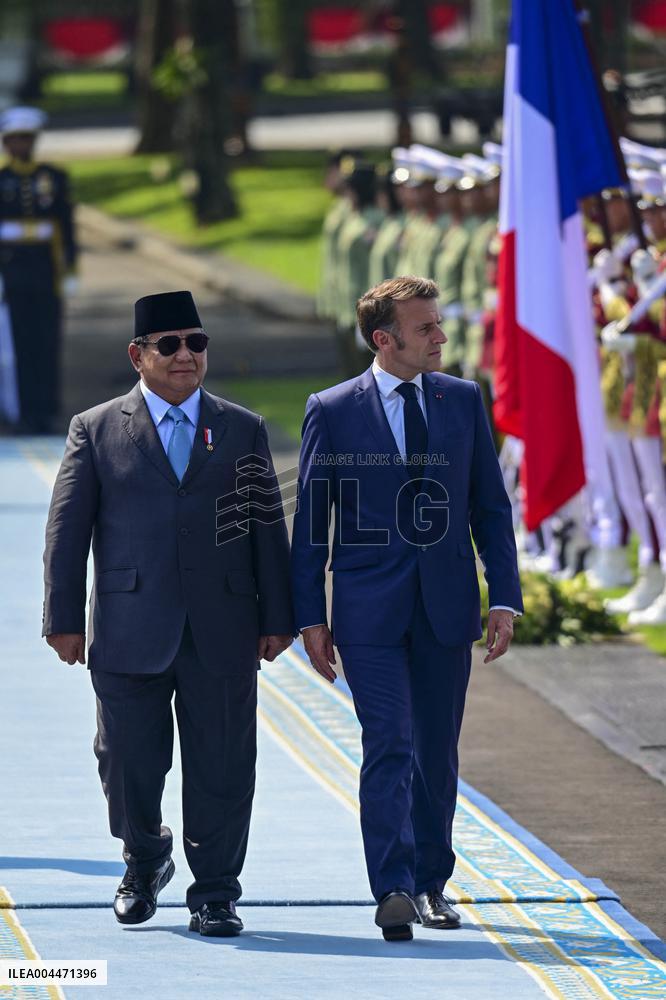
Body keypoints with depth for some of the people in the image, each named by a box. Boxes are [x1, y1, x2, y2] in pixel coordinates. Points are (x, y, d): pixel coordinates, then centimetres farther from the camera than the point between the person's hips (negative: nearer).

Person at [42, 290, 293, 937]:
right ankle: (145, 862, 31)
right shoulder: (95, 431, 6)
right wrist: (64, 619, -2)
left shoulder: (243, 431, 11)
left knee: (221, 769, 0)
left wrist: (277, 619, 4)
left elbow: (268, 530, 10)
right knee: (128, 764, 4)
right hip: (129, 634, -1)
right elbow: (67, 531, 4)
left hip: (223, 634, 1)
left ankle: (215, 895, 10)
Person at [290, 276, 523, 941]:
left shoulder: (464, 401, 6)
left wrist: (504, 598, 1)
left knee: (437, 753, 10)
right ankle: (393, 889, -16)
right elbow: (311, 520, 1)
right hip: (370, 610, -3)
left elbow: (491, 506, 9)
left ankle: (430, 885, 23)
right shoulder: (332, 411, -2)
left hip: (446, 607, 3)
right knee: (389, 747, -12)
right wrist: (310, 617, -3)